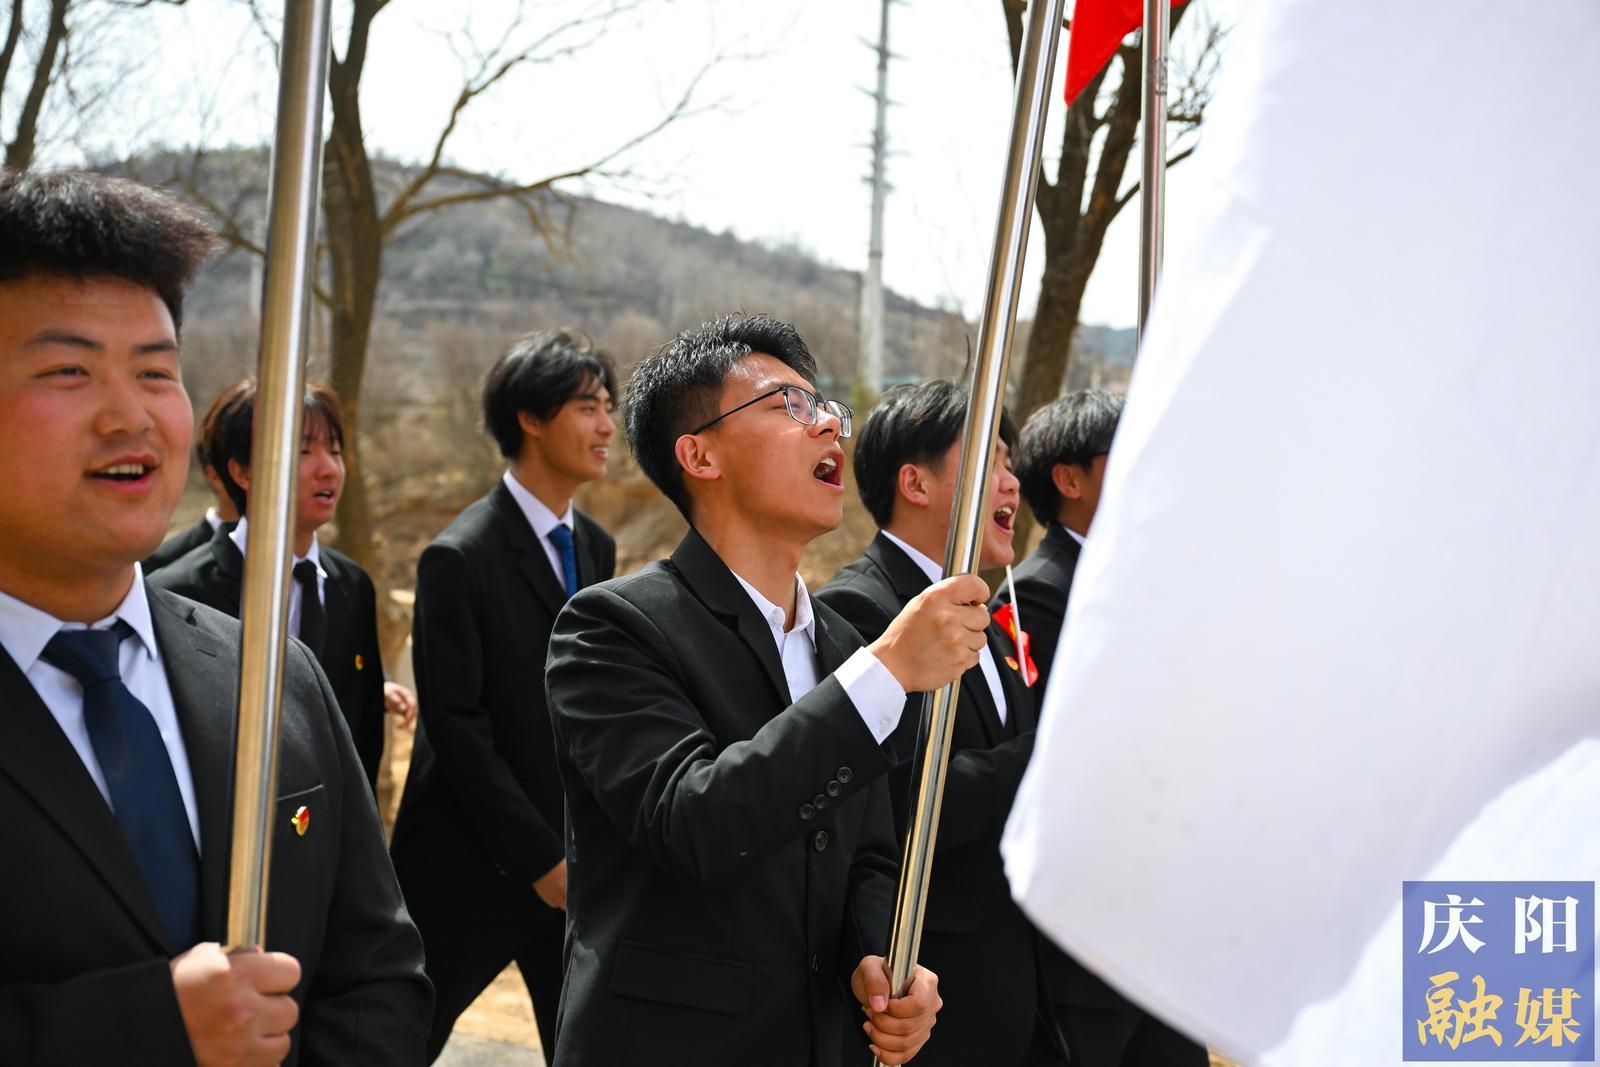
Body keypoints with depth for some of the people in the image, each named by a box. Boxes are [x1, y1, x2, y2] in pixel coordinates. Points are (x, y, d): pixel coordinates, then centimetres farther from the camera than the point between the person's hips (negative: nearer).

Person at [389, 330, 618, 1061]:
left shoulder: (595, 548, 8)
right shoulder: (460, 558, -14)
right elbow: (457, 727, -16)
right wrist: (540, 861, -16)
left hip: (576, 867, 6)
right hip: (476, 869, -6)